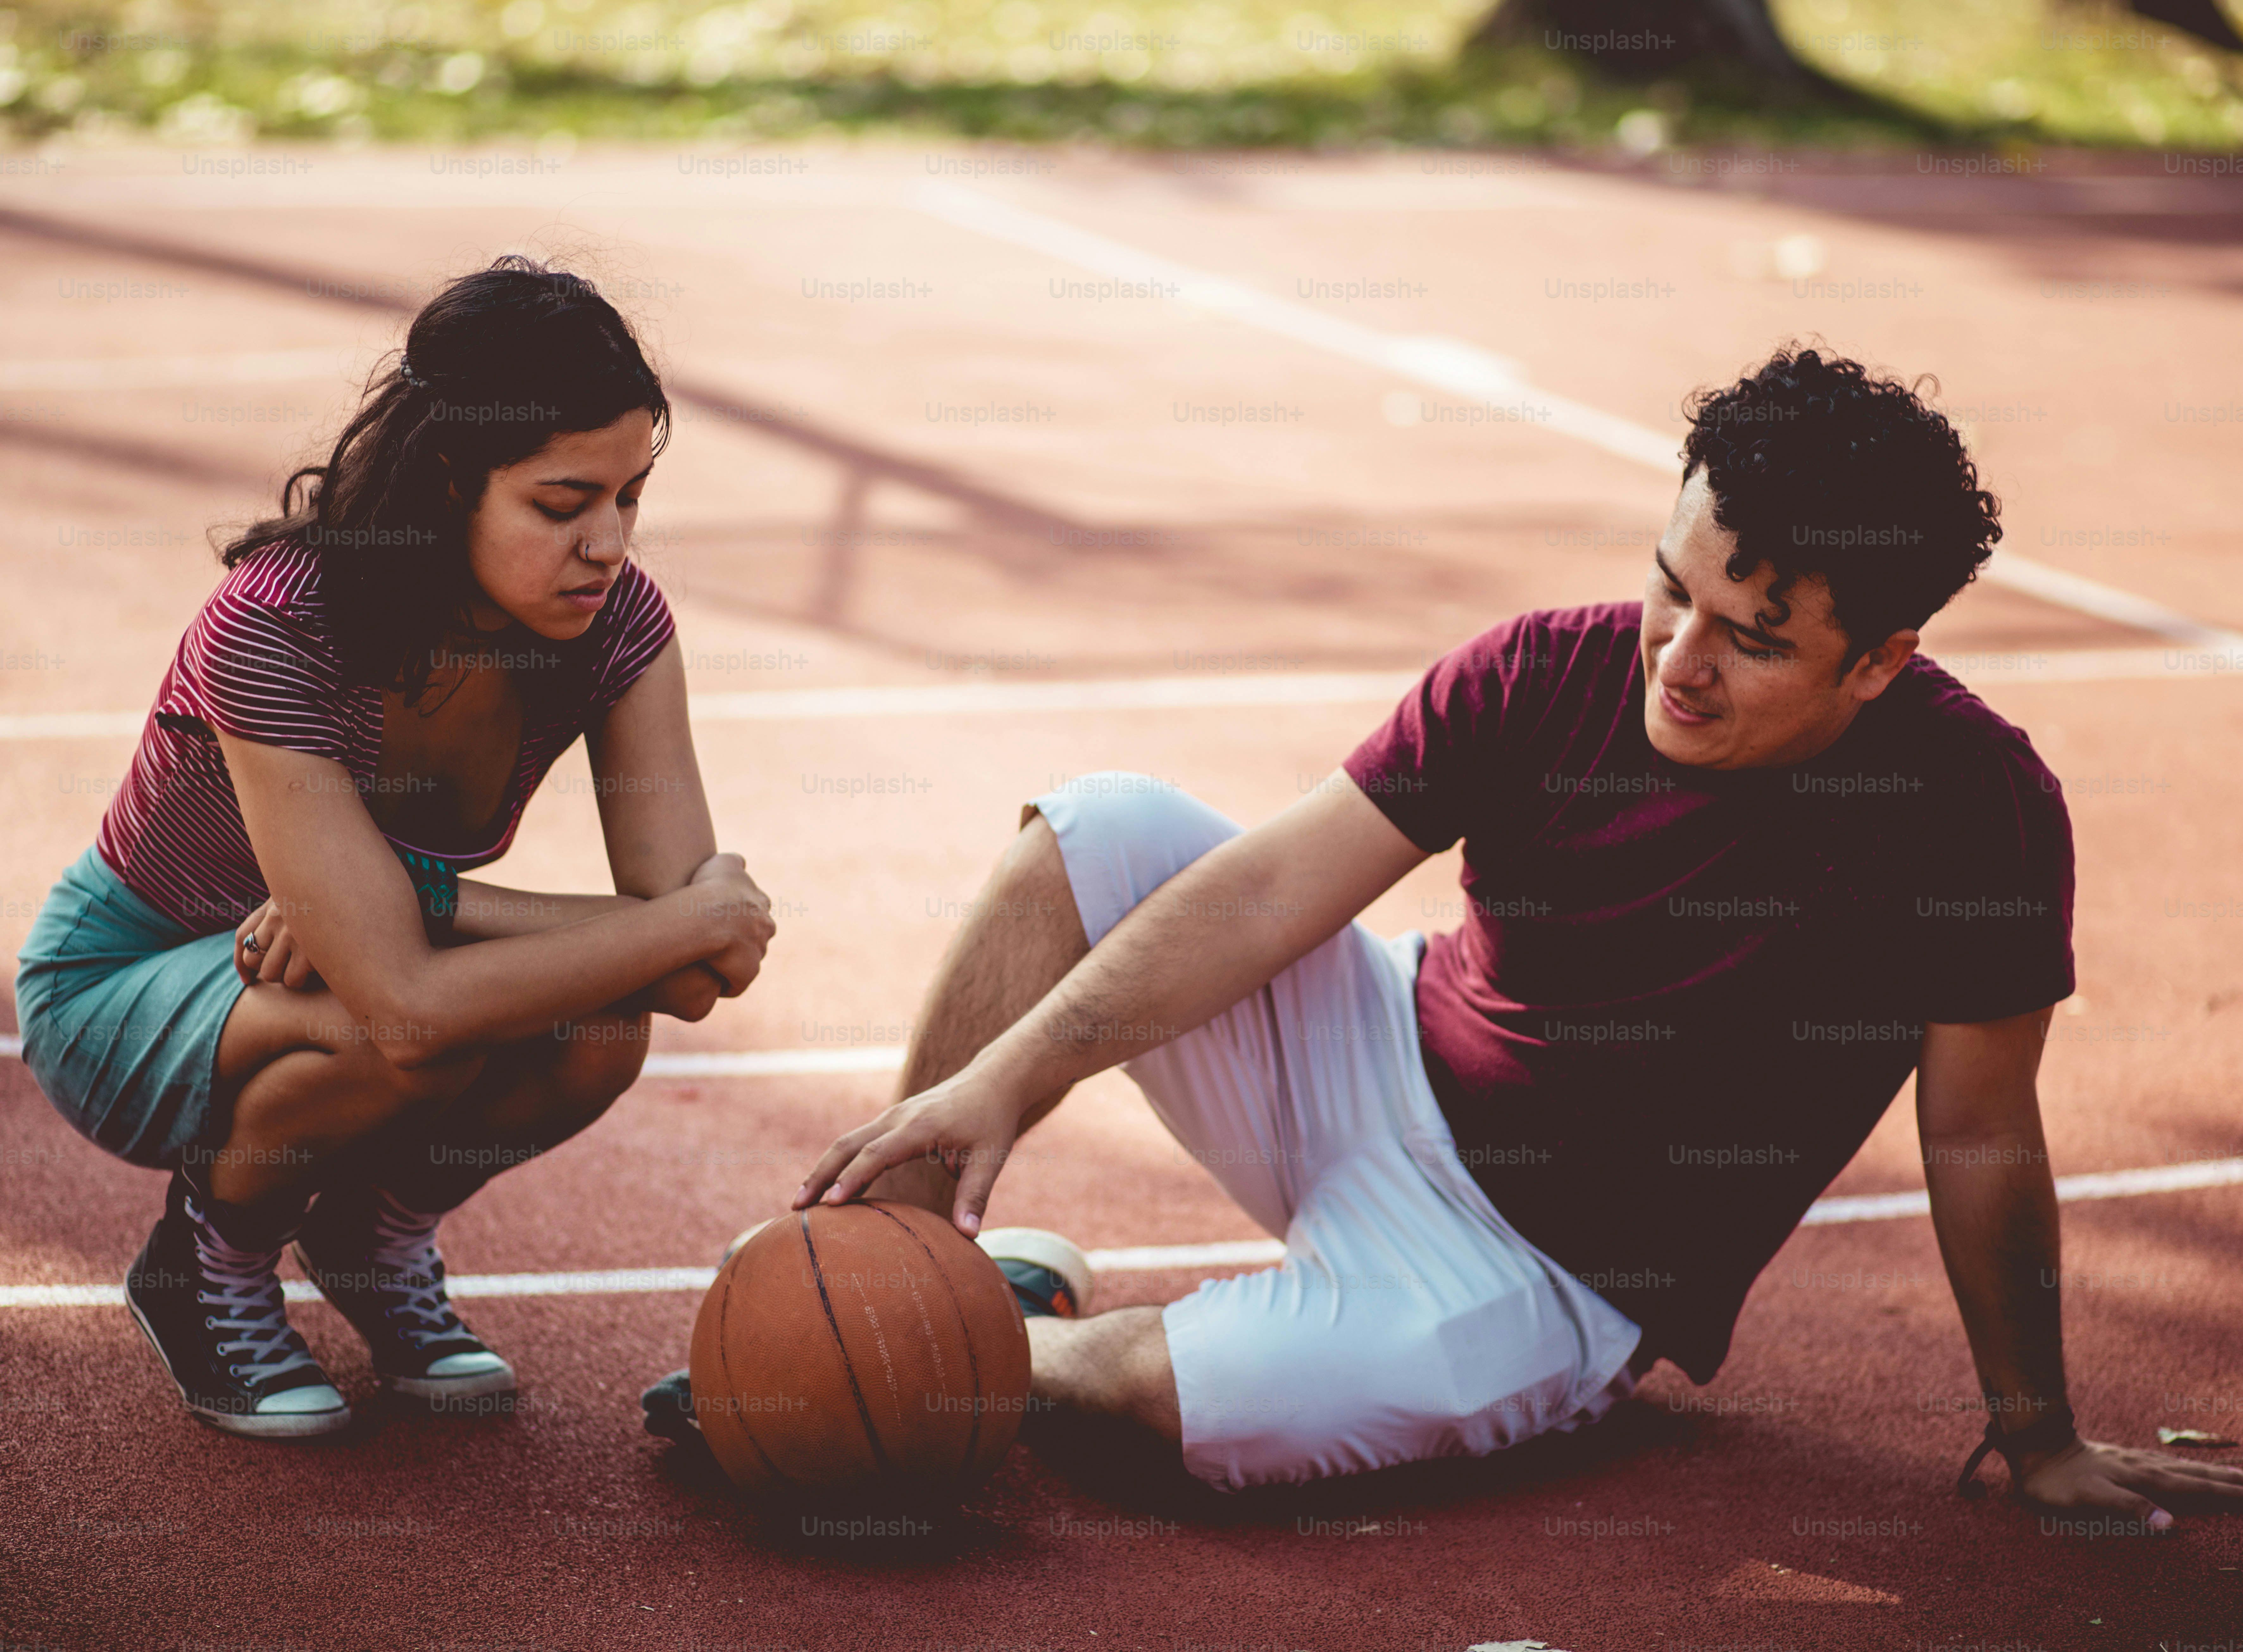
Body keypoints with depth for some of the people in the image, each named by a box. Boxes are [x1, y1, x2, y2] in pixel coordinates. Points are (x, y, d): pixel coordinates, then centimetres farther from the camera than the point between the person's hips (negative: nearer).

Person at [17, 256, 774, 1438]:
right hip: (126, 990, -5)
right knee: (410, 1040, -36)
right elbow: (407, 1006, -40)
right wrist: (703, 918, -32)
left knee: (599, 1024, -26)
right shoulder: (276, 631, -34)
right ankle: (207, 1260, -3)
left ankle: (377, 1231, 5)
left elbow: (691, 973, -24)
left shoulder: (613, 619, -18)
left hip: (335, 984, 5)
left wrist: (415, 901, -33)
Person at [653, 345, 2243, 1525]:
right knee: (1096, 836, -15)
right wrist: (1011, 1076, -23)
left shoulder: (1976, 804, -22)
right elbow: (1274, 885, -14)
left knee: (1212, 1398, -32)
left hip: (1552, 1281, -4)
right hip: (1378, 1069, 4)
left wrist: (2039, 1437, -3)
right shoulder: (1547, 677, -12)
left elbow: (1980, 1142, -11)